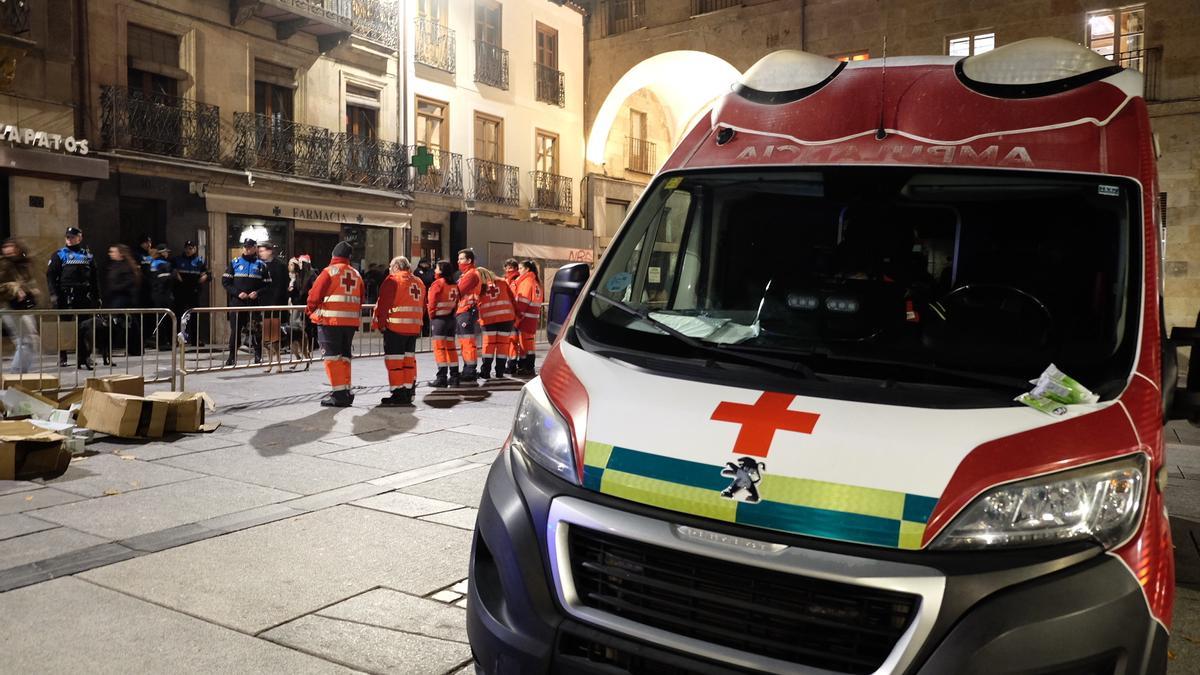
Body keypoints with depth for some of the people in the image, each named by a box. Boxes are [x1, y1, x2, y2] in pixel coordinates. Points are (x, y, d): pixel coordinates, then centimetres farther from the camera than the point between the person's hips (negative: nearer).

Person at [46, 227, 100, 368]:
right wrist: (53, 294, -12)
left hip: (85, 297, 3)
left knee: (84, 328, 5)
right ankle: (62, 358, 9)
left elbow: (94, 277, 16)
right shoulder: (59, 254, 5)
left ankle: (82, 357, 12)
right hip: (66, 296, -3)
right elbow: (50, 275, -1)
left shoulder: (87, 255, 14)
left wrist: (97, 295, 12)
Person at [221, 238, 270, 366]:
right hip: (237, 303, 0)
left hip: (254, 303, 0)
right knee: (235, 330, 1)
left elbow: (267, 284, 7)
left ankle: (258, 355, 11)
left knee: (255, 330, 0)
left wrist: (258, 293, -11)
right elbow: (225, 282, 3)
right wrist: (237, 293, -9)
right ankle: (232, 356, 9)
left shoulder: (261, 265, 6)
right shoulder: (234, 263, 5)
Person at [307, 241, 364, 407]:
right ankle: (346, 392, 15)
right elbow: (360, 299, 11)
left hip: (330, 320, -5)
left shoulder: (329, 271, -7)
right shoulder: (356, 274, 10)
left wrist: (310, 309, 12)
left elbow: (315, 294, -7)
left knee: (332, 356, -2)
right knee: (344, 356, 14)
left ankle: (339, 393, -6)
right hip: (351, 321, 6)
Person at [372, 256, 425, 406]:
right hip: (414, 327, 7)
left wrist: (380, 323, -4)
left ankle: (399, 394, -3)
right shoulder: (419, 282, 14)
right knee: (409, 359, 15)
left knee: (394, 360, -2)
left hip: (395, 327, -7)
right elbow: (422, 307, 18)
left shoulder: (392, 280, -8)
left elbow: (383, 304, -12)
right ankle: (409, 392, 19)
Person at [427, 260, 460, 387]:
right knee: (451, 347, 11)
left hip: (439, 318, -7)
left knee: (439, 347, -4)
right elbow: (456, 302, 8)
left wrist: (432, 315, 1)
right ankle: (454, 376, 13)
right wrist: (451, 312, 10)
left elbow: (431, 302, -12)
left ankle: (442, 378, -6)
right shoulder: (454, 285, 8)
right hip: (451, 318, 7)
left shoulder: (438, 283, -11)